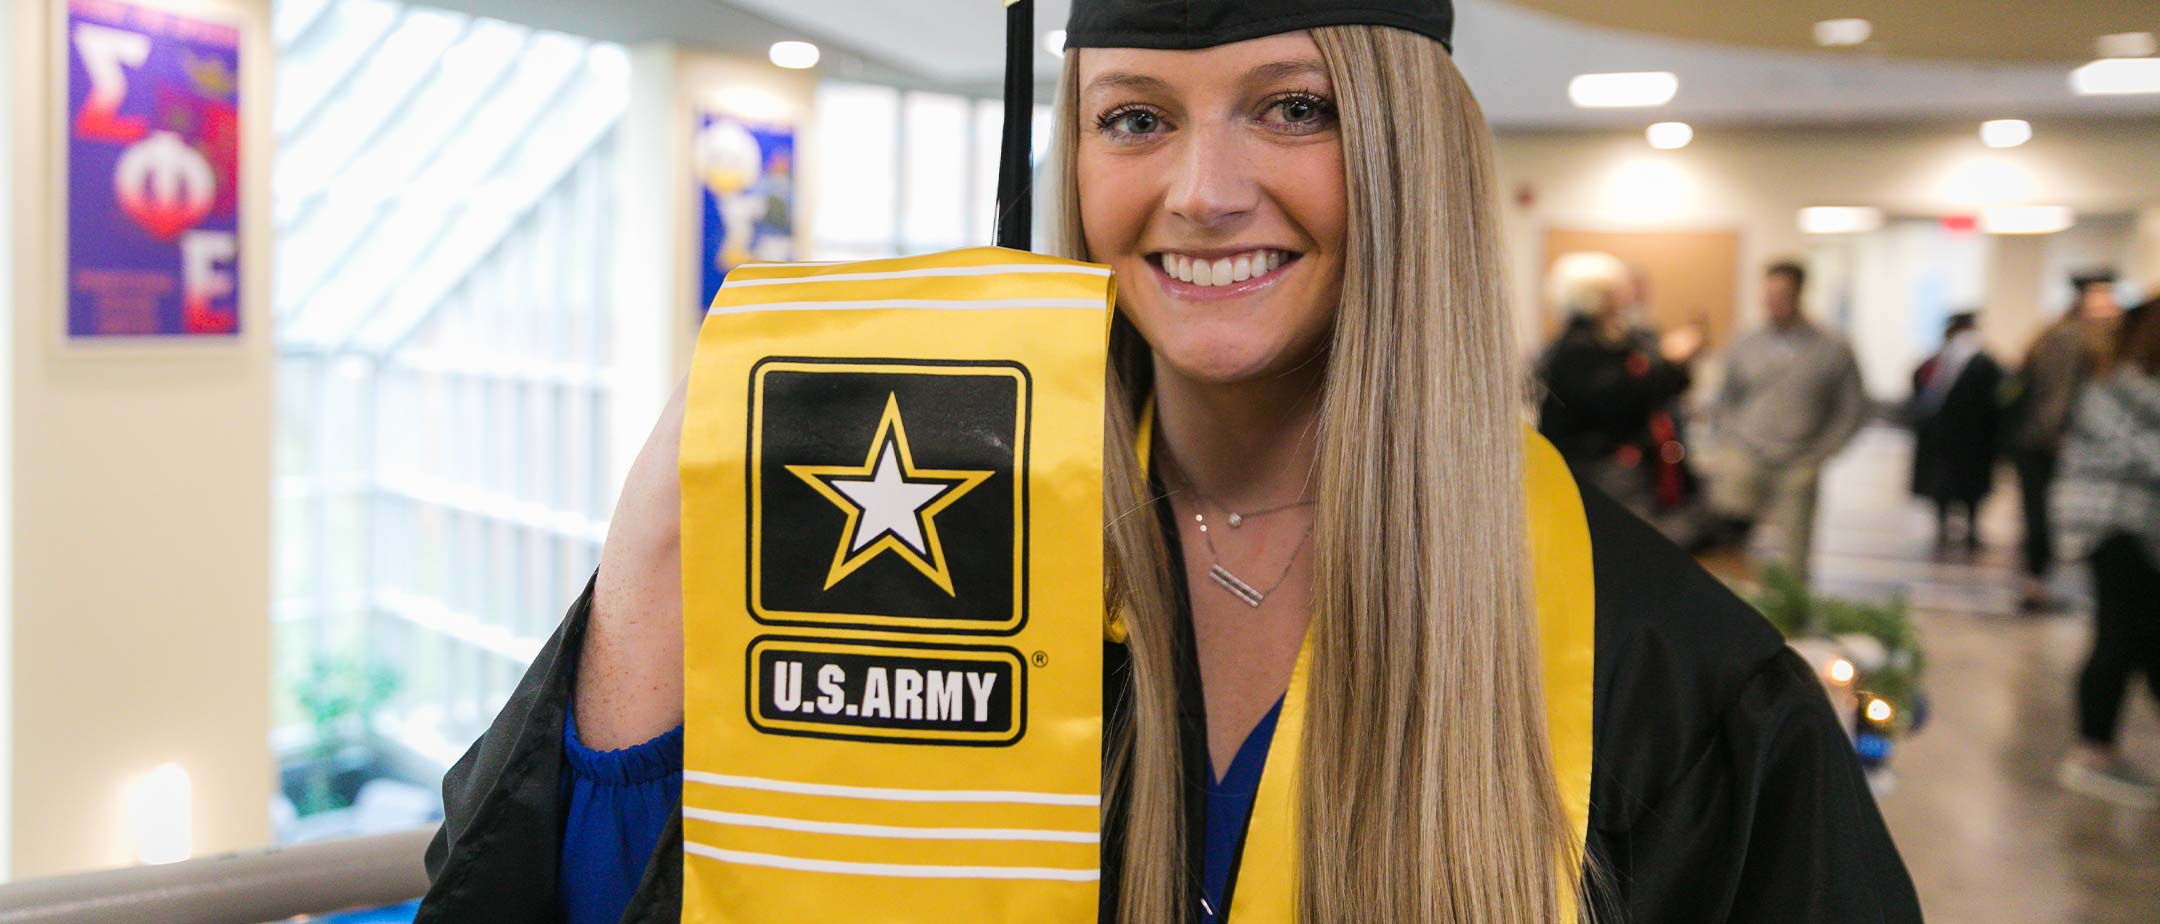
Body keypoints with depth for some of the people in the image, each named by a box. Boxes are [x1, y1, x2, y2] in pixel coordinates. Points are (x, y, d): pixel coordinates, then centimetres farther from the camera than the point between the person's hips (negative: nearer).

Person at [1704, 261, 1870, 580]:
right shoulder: (1745, 347, 6)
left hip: (1798, 469, -1)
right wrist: (1733, 439, 4)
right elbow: (1723, 401, 18)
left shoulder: (1833, 350, 1)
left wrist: (1819, 453, -1)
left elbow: (1853, 409, 7)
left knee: (1792, 561, 0)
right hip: (1745, 458, 1)